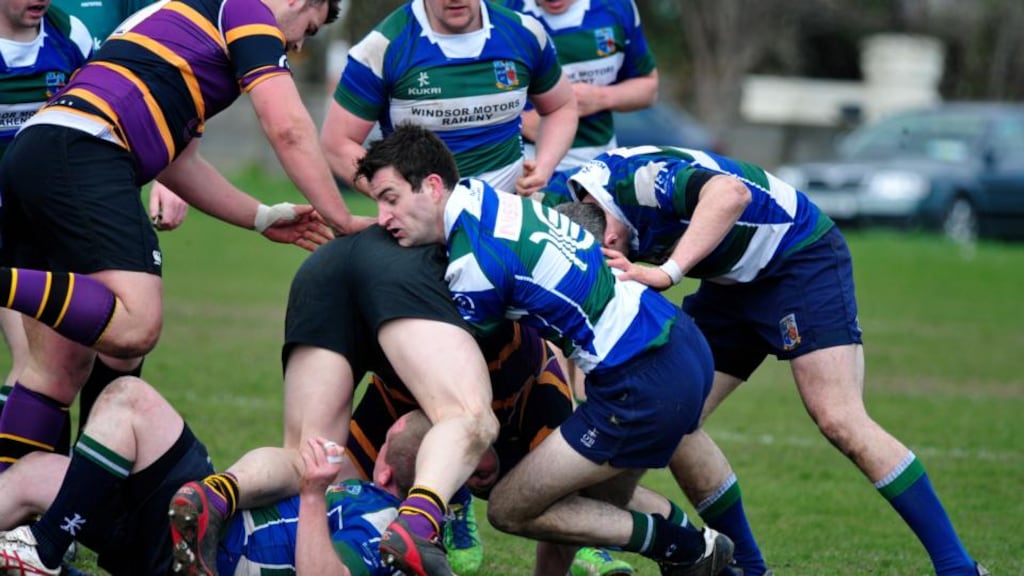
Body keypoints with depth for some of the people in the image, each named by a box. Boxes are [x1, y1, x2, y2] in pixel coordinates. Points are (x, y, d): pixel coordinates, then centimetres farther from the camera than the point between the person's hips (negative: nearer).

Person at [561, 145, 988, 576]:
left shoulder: (633, 177, -30)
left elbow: (730, 192, -46)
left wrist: (667, 271, -48)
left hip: (804, 259, -9)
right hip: (733, 284, 9)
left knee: (840, 421, -19)